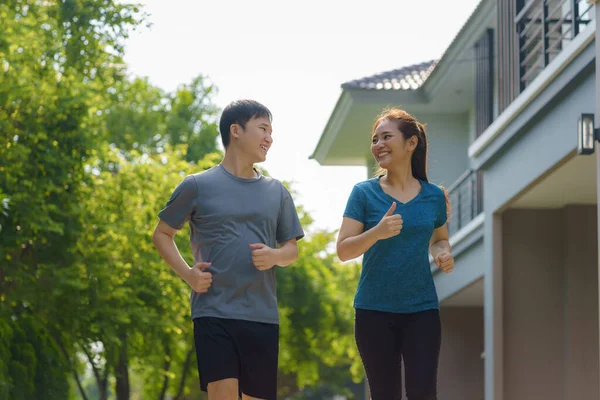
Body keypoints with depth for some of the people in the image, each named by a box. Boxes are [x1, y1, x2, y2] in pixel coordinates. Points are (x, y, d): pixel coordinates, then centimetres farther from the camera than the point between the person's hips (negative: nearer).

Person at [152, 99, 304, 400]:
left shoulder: (276, 192, 14)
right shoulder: (198, 186, 3)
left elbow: (292, 249, 18)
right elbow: (162, 234, 10)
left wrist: (275, 256, -5)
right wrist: (187, 273, -5)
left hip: (263, 318, 4)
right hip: (214, 313, -4)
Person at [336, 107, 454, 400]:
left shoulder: (434, 196, 6)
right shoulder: (364, 193, 0)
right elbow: (343, 250, -4)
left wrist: (443, 253, -2)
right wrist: (377, 232, -23)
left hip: (421, 310, 1)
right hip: (374, 310, -1)